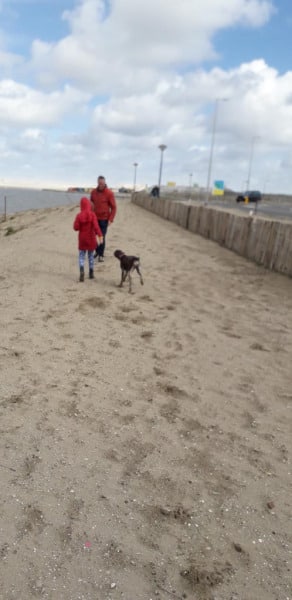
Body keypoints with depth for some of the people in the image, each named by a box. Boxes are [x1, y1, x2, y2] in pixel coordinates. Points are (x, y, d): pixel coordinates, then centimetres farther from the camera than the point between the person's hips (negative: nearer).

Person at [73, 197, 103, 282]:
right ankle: (91, 273, 20)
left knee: (81, 256, 7)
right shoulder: (92, 215, -10)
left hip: (82, 239, 0)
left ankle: (81, 270, -19)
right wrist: (100, 235, -28)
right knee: (91, 256, 15)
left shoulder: (79, 216, -9)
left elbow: (76, 228, -10)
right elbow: (96, 226, -21)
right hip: (91, 239, 1)